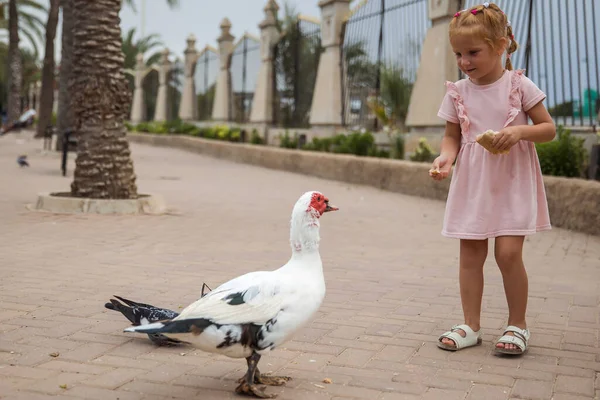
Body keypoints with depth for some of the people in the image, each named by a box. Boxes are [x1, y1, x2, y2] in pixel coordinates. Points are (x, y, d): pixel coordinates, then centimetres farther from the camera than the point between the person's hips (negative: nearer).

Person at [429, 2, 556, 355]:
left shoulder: (519, 85, -4)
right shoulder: (458, 92, 3)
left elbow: (549, 129, -1)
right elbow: (452, 136, 9)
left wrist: (519, 132, -20)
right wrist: (445, 158, -13)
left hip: (513, 181, -3)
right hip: (472, 183, 3)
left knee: (508, 252, -8)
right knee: (470, 253, 4)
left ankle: (518, 325, 12)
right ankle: (471, 325, 16)